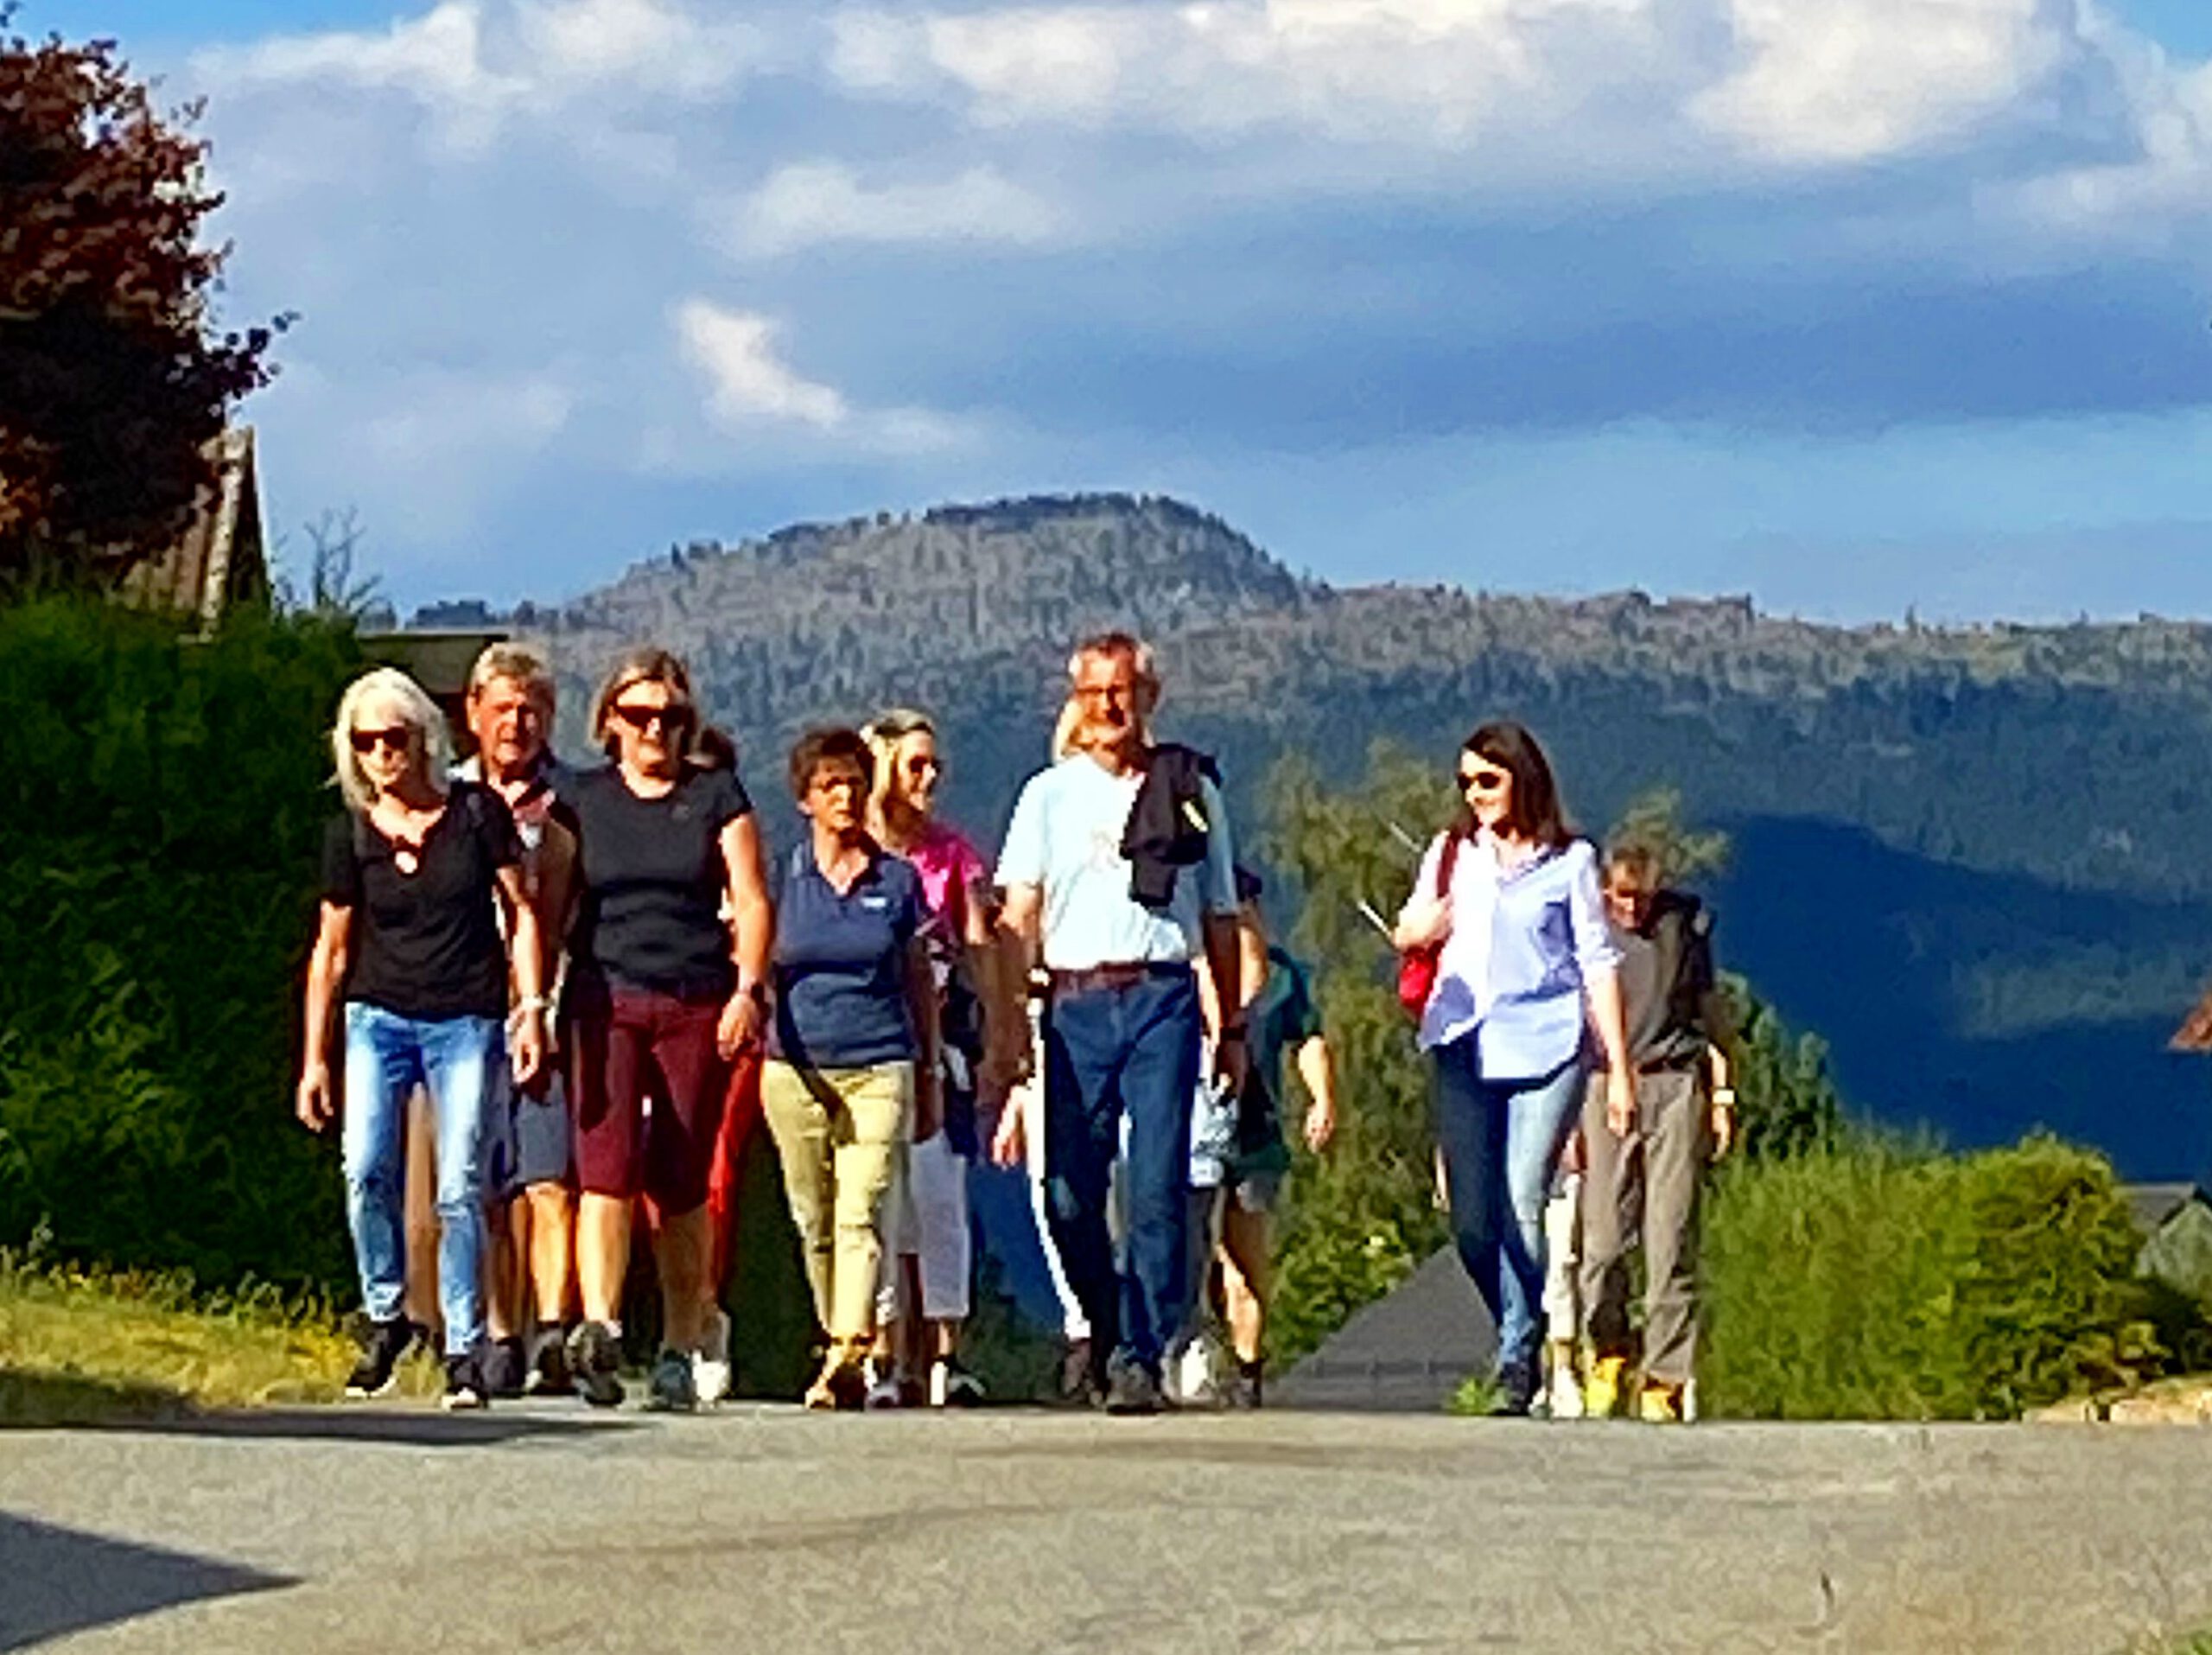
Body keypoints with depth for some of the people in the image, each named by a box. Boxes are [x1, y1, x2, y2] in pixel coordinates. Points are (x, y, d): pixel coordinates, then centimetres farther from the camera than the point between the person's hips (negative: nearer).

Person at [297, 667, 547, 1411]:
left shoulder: (477, 812, 0)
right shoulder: (351, 834, 5)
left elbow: (522, 911, 6)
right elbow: (332, 948, 11)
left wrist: (532, 1007, -4)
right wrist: (314, 1059, 9)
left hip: (466, 1022, -1)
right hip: (379, 1017, 1)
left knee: (460, 1189, -7)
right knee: (366, 1169, -16)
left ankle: (463, 1349, 1)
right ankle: (385, 1315, 4)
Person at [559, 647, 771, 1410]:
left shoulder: (717, 797, 10)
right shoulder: (581, 799, 12)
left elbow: (752, 902, 6)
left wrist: (748, 989, -7)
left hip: (698, 1005, 0)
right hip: (606, 1000, 0)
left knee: (681, 1187, 1)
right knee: (607, 1166, -17)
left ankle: (680, 1354, 8)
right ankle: (599, 1328, -29)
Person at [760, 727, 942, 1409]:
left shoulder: (898, 880, 7)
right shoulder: (784, 877, 6)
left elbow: (920, 983, 13)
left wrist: (928, 1079, 15)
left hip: (878, 1068, -1)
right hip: (796, 1066, 2)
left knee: (860, 1215, -14)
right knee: (815, 1222, 6)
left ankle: (849, 1353, -24)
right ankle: (840, 1344, 19)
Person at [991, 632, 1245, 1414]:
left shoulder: (1191, 790, 11)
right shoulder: (1050, 794, 12)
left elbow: (1220, 918, 15)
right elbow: (1019, 913, 5)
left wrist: (1234, 1027, 13)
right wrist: (1011, 1018, -7)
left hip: (1161, 998, -1)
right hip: (1074, 1003, 1)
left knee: (1158, 1187, -10)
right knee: (1070, 1191, -1)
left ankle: (1139, 1355, -7)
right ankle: (1106, 1331, 20)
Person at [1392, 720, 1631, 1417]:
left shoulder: (1569, 862, 5)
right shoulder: (1452, 855, 14)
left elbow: (1598, 964, 6)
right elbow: (1410, 933, 18)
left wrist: (1618, 1068, 3)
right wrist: (1416, 932, -8)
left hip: (1546, 1047, -3)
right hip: (1464, 1050, 3)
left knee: (1522, 1209, -12)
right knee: (1471, 1220, -3)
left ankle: (1518, 1360, -3)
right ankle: (1521, 1335, 18)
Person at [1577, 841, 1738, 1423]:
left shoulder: (1686, 921, 8)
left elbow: (1710, 1010, 17)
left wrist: (1721, 1096, 14)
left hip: (1675, 1086, 0)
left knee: (1671, 1241, -5)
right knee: (1603, 1239, -6)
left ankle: (1665, 1380, -2)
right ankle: (1607, 1355, 17)